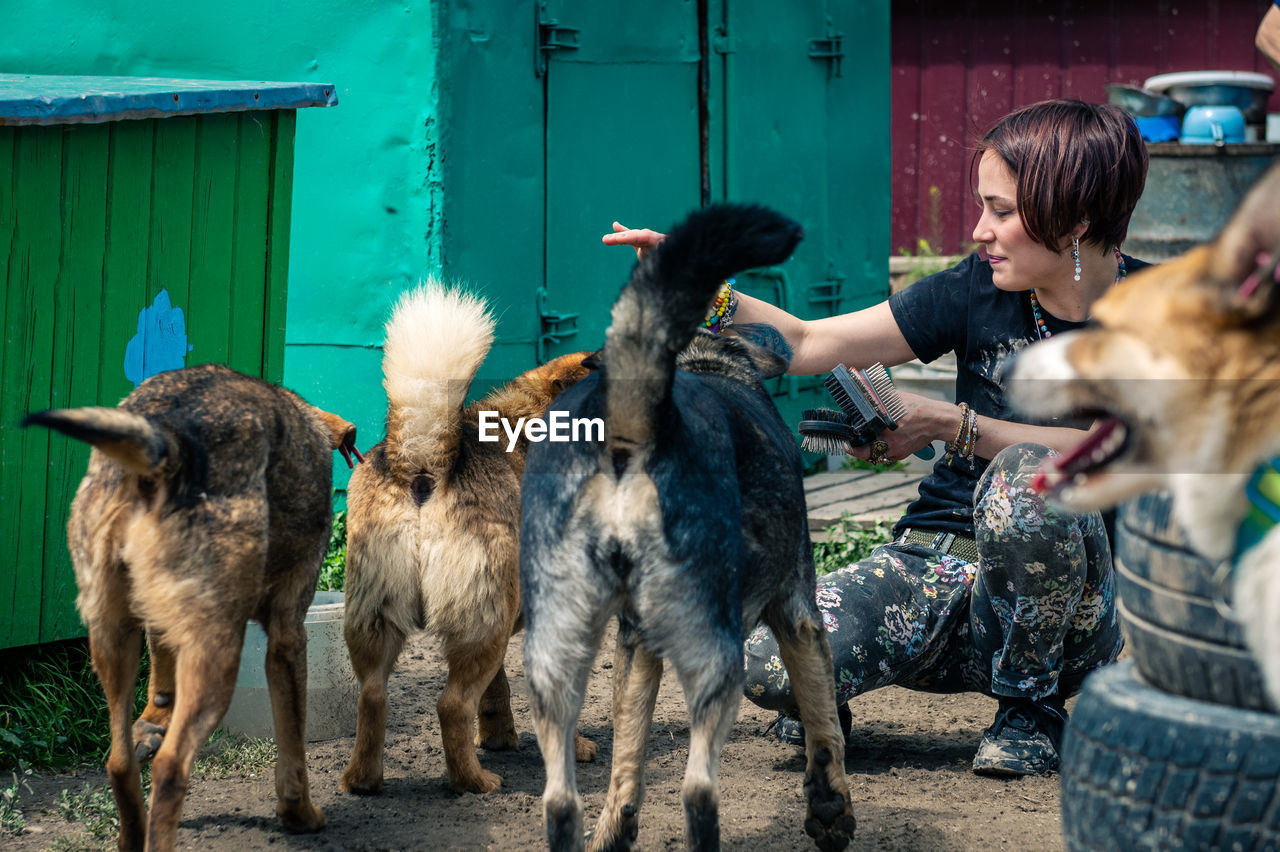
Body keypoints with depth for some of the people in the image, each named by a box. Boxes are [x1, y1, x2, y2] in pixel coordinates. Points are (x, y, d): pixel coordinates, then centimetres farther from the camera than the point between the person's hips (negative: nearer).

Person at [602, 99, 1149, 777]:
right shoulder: (979, 289, -1)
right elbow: (805, 345, 0)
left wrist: (949, 425, -18)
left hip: (1063, 596, -1)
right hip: (935, 563, 1)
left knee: (1028, 477, -37)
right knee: (768, 661, -29)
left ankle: (1032, 707, -10)